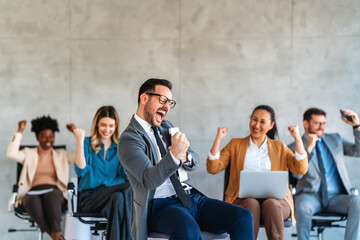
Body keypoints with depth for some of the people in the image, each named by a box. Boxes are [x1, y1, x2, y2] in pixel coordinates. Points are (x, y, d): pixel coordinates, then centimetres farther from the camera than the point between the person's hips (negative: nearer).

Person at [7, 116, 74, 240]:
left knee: (51, 196, -39)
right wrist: (19, 132, 0)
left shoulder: (61, 155, 24)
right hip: (33, 192, 0)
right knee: (32, 200, -39)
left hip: (55, 192, 1)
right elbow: (11, 154, 1)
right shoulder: (29, 154, 20)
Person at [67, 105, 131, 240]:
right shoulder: (88, 144, 10)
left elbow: (127, 175, 2)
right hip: (90, 196, -2)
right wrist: (80, 141, -9)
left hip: (114, 195, 2)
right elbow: (81, 171, -7)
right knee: (129, 188, -31)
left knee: (119, 198, -36)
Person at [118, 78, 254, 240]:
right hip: (160, 205, -7)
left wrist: (185, 157, -6)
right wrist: (174, 154, -33)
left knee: (243, 218, -14)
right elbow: (149, 180, -18)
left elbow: (194, 161, 19)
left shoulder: (166, 127, 19)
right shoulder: (129, 139, -5)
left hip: (192, 197, 7)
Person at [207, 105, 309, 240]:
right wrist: (218, 139, -4)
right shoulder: (235, 144, 17)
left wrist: (297, 138, 0)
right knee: (251, 204, -35)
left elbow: (301, 169, 5)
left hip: (275, 200, 0)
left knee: (270, 204, -35)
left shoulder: (279, 147, 19)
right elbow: (213, 169, 5)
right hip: (243, 201, 0)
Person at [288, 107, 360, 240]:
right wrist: (308, 148, -14)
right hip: (311, 195, -2)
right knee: (302, 207, -38)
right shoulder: (295, 148, 9)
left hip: (336, 198, 3)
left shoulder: (335, 139, 21)